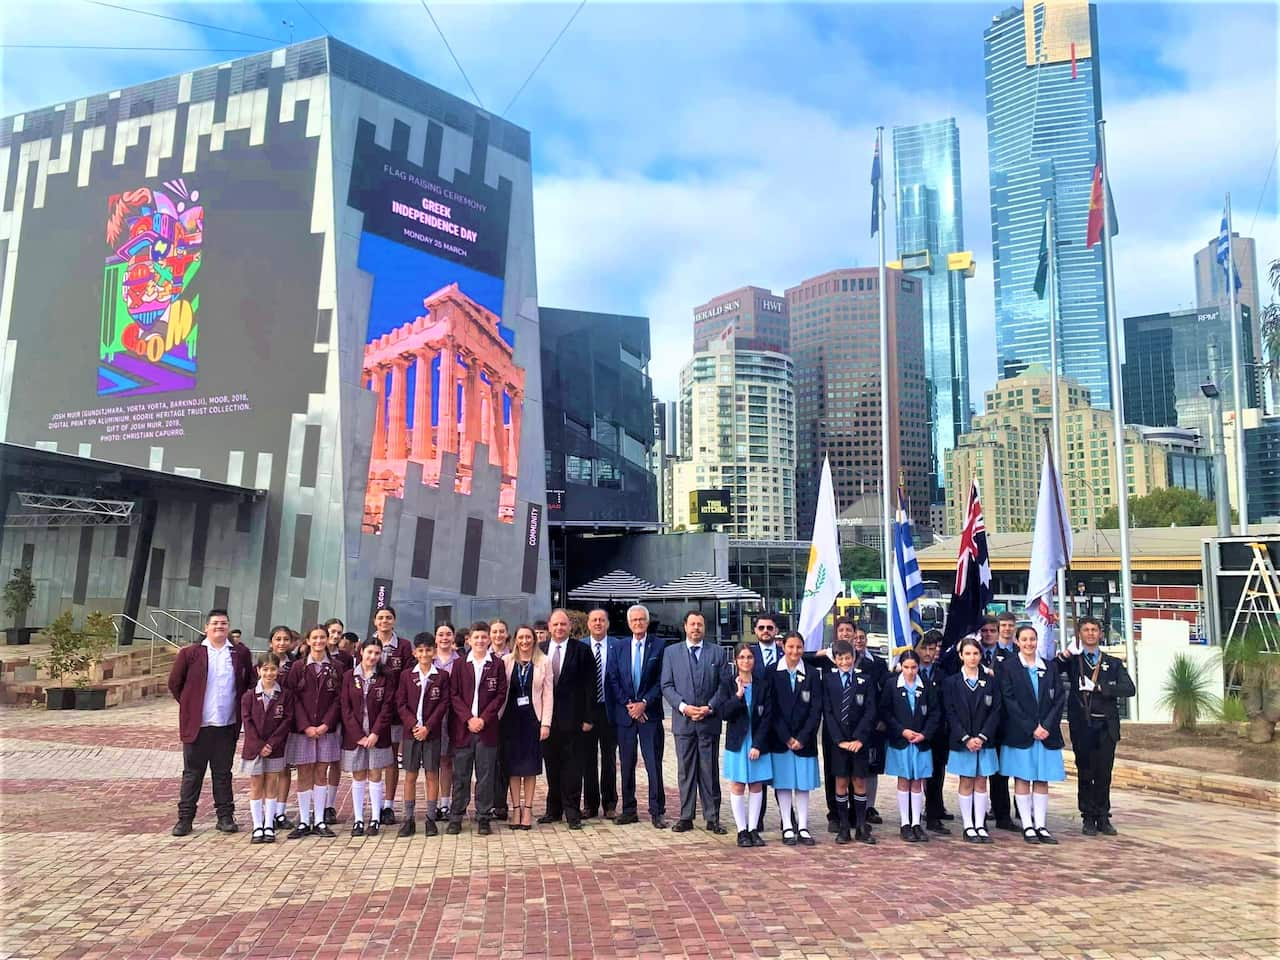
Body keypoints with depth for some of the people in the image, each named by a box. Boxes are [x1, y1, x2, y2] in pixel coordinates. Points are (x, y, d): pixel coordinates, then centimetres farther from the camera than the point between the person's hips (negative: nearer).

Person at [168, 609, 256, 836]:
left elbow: (250, 682, 14)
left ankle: (225, 817, 16)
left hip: (227, 725, 1)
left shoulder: (240, 653, 4)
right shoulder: (190, 653, -1)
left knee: (223, 773, 9)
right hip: (197, 724, -1)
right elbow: (174, 683, 7)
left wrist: (240, 706, 8)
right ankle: (185, 818, 15)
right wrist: (189, 706, 6)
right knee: (192, 773, 7)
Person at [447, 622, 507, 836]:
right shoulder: (460, 665, 6)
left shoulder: (497, 665, 5)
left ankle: (483, 818, 12)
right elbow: (453, 695, 1)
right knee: (460, 775, 5)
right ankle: (456, 818, 14)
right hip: (462, 728, 0)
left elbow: (501, 694, 1)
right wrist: (468, 718, -10)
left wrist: (484, 718, -8)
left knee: (485, 776, 3)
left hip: (487, 728, 0)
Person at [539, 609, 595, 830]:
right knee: (551, 765, 10)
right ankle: (554, 809, 20)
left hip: (572, 718, -3)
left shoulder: (581, 651, -2)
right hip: (547, 718, 3)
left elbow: (589, 685, -3)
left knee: (572, 766, 1)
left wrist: (587, 717, -7)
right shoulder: (540, 650, 7)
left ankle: (572, 812, 9)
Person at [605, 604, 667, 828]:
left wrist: (644, 703, -11)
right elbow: (613, 679, 4)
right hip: (624, 713, 3)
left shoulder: (659, 646, 0)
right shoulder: (618, 646, 8)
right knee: (627, 764, 8)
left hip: (650, 713, -2)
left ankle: (657, 812, 5)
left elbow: (661, 681, -3)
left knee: (654, 764, -2)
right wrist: (628, 704, -6)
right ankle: (629, 810, 18)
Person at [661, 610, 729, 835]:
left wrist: (710, 707, -10)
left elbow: (724, 685, 3)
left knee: (710, 770, 4)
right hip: (683, 720, 0)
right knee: (685, 770, 5)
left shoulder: (717, 652, 6)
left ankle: (712, 817, 10)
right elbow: (667, 686, 2)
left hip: (709, 721, 0)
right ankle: (686, 817, 12)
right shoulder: (671, 652, 7)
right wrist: (683, 707, -11)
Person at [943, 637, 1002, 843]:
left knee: (981, 782, 6)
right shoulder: (951, 682, -1)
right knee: (966, 782, 3)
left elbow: (996, 711, 0)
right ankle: (968, 826, 9)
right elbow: (950, 714, -4)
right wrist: (966, 738, -12)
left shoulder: (990, 681, 4)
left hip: (984, 741, 2)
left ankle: (980, 826, 12)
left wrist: (982, 737, -10)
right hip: (961, 742, -1)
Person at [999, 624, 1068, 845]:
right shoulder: (1009, 667, -2)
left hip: (1047, 732, 3)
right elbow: (1009, 701, -7)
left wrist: (1046, 726, -8)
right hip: (1020, 733, -3)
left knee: (1042, 780, 6)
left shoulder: (1050, 667, 8)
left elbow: (1059, 698, 3)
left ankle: (1040, 825, 11)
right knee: (1022, 779, 1)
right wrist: (1031, 728, -12)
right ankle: (1027, 826, 7)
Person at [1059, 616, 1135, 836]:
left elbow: (1129, 689, -3)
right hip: (1082, 725, -1)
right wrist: (1062, 655, -17)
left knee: (1104, 774, 4)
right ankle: (1088, 818, 11)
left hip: (1106, 726, 2)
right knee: (1085, 773, 2)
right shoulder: (1072, 660, 7)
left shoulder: (1114, 663, 11)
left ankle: (1103, 818, 16)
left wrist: (1097, 687, -12)